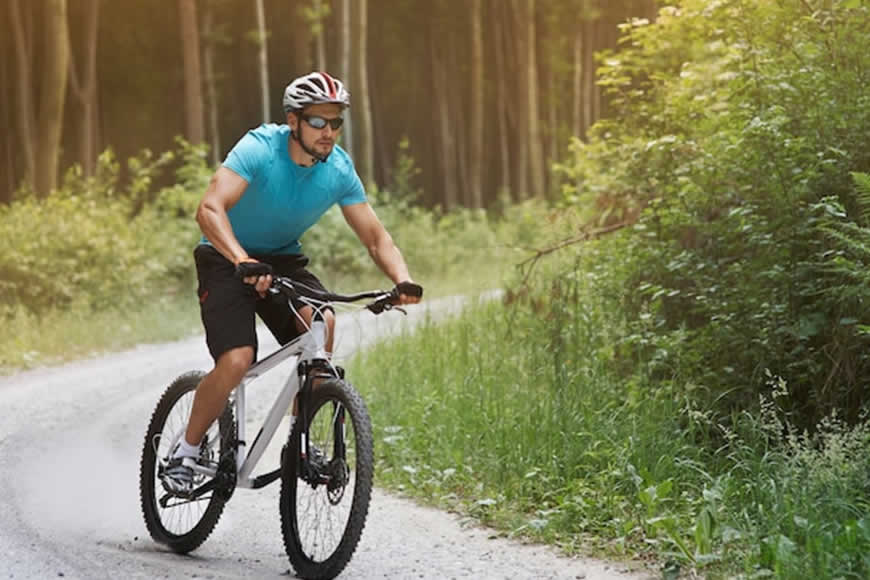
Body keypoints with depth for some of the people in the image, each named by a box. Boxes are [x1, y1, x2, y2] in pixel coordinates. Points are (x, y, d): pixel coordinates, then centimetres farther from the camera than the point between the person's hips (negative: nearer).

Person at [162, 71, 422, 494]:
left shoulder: (339, 169, -11)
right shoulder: (260, 149, -25)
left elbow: (376, 237, -7)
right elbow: (210, 210, -37)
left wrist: (402, 280, -26)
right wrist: (244, 262, -53)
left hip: (284, 260, 4)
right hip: (227, 259, -4)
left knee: (322, 323, -26)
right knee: (236, 361, -24)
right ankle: (186, 452, -1)